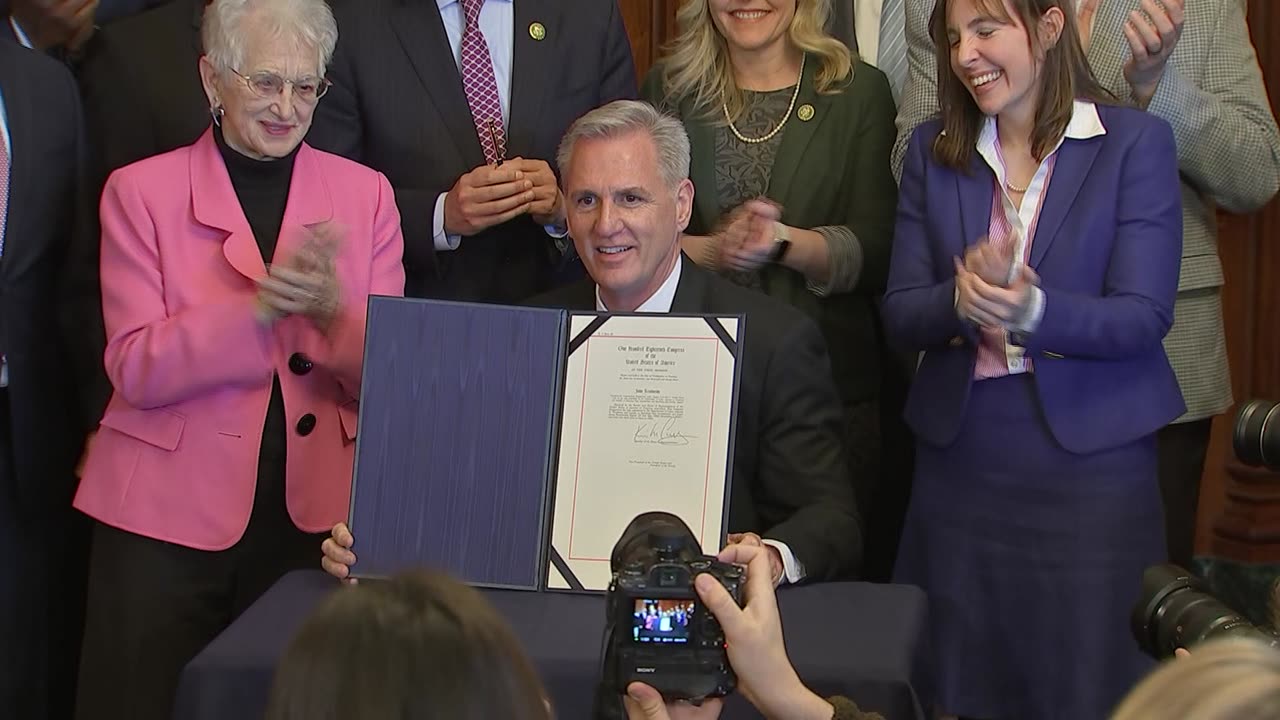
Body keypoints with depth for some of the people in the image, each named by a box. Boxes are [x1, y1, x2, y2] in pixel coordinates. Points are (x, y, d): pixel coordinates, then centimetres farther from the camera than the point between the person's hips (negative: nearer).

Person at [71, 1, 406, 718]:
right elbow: (137, 370, -9)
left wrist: (331, 309, -20)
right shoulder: (140, 192, 0)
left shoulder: (364, 193, 6)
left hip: (315, 515, 2)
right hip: (168, 516, -1)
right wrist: (261, 306, -22)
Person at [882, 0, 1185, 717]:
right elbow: (899, 313, 4)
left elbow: (1144, 316, -11)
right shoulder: (934, 150, 8)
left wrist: (1033, 310, -29)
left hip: (1091, 463, -3)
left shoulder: (1137, 142, -4)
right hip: (961, 462, 3)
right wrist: (959, 300, -19)